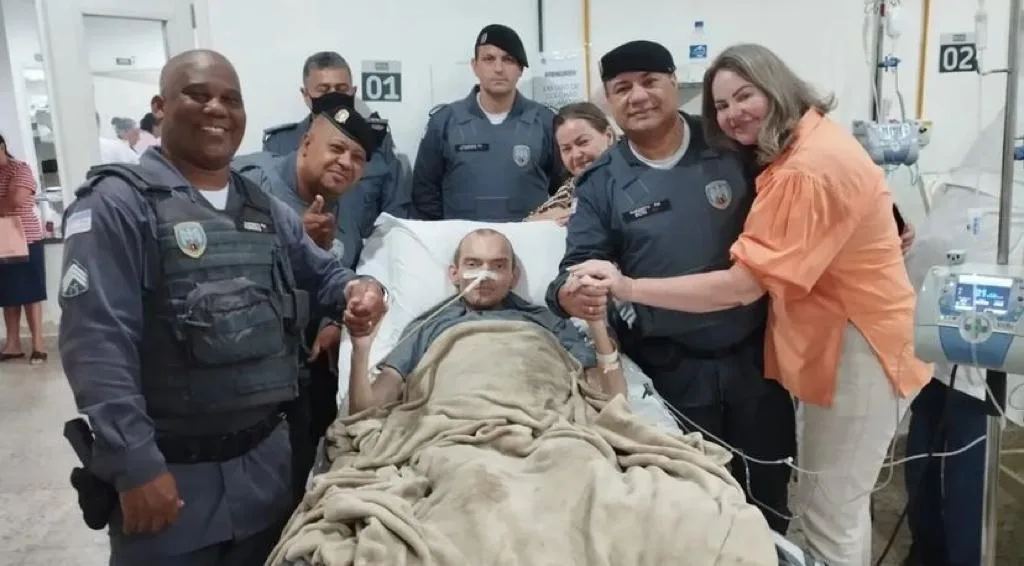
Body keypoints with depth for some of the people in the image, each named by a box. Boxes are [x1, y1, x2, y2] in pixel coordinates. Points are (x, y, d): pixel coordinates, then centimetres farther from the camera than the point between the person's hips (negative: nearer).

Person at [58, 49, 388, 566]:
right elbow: (95, 344, -17)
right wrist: (135, 464, -20)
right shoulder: (117, 204, -10)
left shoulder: (267, 212, 10)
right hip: (169, 470, -5)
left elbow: (322, 273, 21)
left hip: (266, 456, 6)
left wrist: (358, 288, -4)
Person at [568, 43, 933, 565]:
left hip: (856, 341, -10)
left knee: (828, 515, 1)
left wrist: (631, 289, -29)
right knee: (831, 502, 23)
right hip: (831, 333, 10)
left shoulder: (808, 170, -26)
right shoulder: (801, 145, 9)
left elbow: (743, 286, -29)